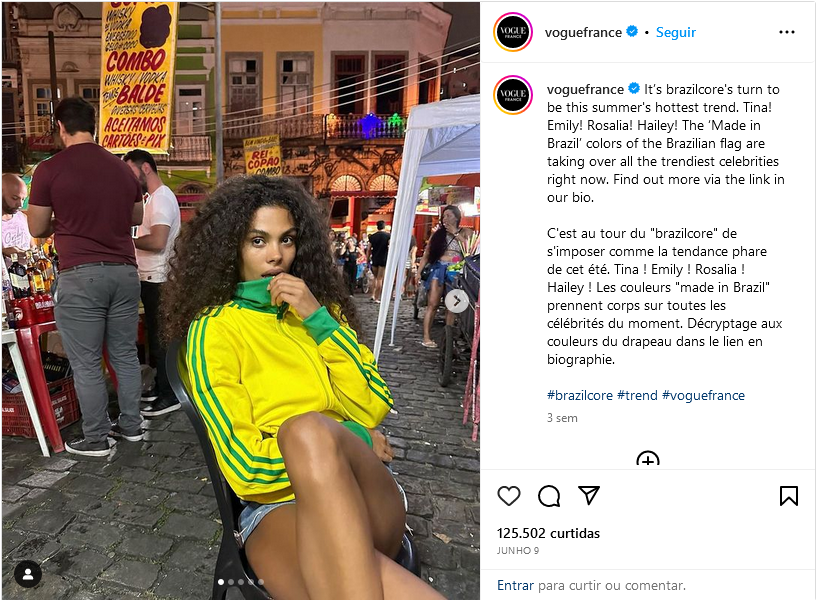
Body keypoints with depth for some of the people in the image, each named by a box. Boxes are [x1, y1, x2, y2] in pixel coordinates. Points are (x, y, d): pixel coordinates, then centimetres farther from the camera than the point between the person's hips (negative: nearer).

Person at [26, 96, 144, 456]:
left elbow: (37, 229, 4)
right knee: (125, 354, 15)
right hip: (124, 272, 5)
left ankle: (95, 440, 15)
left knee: (86, 363, 5)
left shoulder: (49, 169, -5)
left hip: (80, 276, -4)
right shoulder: (122, 168, 8)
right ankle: (131, 425, 25)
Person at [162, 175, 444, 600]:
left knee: (309, 429, -33)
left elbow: (374, 409, 2)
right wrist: (351, 438, -5)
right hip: (275, 503, -4)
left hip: (367, 499, 5)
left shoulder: (321, 308, 14)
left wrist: (320, 320, -7)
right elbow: (245, 469, -9)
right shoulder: (213, 329, 1)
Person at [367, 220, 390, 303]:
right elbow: (390, 247, -13)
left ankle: (373, 295, 12)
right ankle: (377, 298, -2)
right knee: (380, 279, -1)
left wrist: (367, 260, 14)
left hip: (374, 260, 3)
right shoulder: (388, 236, -2)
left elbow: (369, 250, 7)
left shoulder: (372, 236, 7)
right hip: (384, 260, -3)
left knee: (376, 278, 19)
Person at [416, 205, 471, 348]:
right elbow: (426, 255, 10)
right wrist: (418, 272, -1)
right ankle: (426, 337, -9)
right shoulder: (437, 234, 13)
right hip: (439, 269, 0)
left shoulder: (465, 232, 12)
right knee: (432, 304, -9)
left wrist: (455, 233, -4)